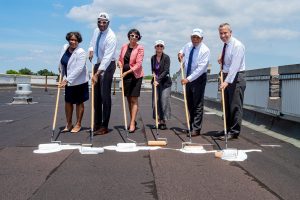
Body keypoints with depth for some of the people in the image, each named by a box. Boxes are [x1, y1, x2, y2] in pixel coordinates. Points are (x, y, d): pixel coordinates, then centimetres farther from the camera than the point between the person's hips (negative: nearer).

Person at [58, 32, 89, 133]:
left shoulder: (81, 52, -20)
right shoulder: (65, 47, -1)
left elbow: (78, 69, -27)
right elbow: (61, 63, 16)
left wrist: (67, 80, -28)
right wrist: (62, 74, 21)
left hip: (79, 81, -6)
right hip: (68, 80, 6)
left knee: (79, 102, 6)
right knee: (68, 102, 9)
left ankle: (78, 125, 18)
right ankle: (68, 124, 22)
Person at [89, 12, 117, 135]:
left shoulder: (111, 37, -22)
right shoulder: (96, 31, 2)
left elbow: (107, 58, -29)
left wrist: (97, 74, -35)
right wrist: (91, 50, -1)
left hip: (108, 65, -8)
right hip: (98, 63, 8)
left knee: (105, 95, -9)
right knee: (96, 95, 10)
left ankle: (104, 126, -1)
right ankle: (97, 124, 20)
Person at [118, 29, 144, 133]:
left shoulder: (140, 48, -7)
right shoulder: (124, 46, 7)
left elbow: (138, 64, -14)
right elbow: (120, 59, 17)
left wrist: (127, 72, -21)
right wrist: (120, 65, -5)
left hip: (135, 75, -5)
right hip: (125, 75, 5)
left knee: (134, 99, -7)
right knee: (128, 99, 10)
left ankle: (132, 124, -8)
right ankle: (132, 121, 21)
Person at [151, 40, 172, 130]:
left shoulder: (166, 57, -9)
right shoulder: (153, 58, 7)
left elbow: (166, 71, -16)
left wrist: (158, 79, -22)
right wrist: (154, 74, -3)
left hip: (165, 82, -5)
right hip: (156, 81, 5)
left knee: (164, 101, -7)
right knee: (156, 101, 1)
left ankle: (163, 121, 1)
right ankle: (158, 121, 9)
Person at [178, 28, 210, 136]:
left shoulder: (205, 50, -16)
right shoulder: (188, 46, 5)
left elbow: (200, 68, -24)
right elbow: (183, 50, 31)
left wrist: (188, 79, -28)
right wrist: (180, 53, 8)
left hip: (199, 78, -7)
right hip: (188, 78, 7)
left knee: (198, 104, -7)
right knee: (190, 103, 11)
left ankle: (196, 129, -4)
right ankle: (191, 126, 21)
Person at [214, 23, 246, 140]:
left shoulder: (237, 45, -15)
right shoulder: (225, 45, 10)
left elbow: (235, 65, -24)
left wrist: (227, 81, -31)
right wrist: (222, 61, 6)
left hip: (236, 78, -9)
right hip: (227, 77, 9)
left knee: (235, 106, -5)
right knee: (226, 105, 13)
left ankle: (234, 132, 0)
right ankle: (228, 129, 22)